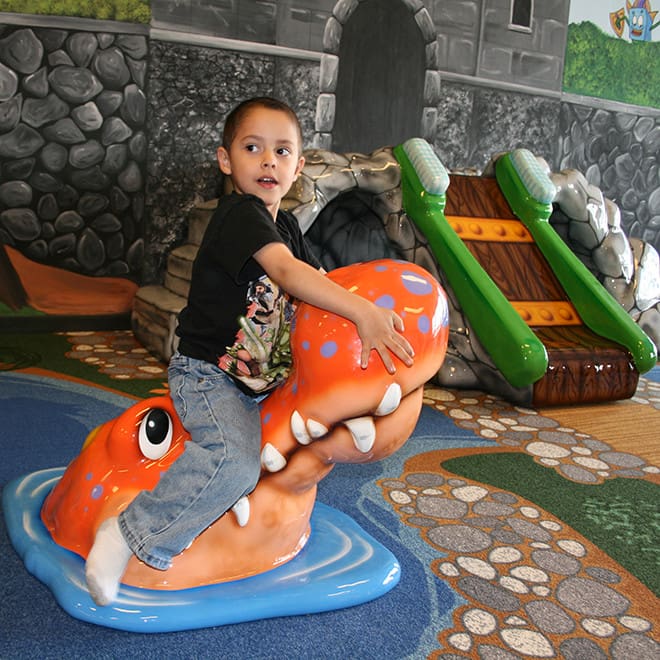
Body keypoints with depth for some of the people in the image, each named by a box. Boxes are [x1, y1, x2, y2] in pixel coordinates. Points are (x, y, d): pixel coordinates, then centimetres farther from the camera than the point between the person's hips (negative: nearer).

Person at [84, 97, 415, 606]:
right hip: (208, 373, -9)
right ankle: (128, 535, -14)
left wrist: (368, 306, -5)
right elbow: (287, 272, -32)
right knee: (234, 462, -29)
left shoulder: (286, 226, 11)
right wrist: (363, 313, -39)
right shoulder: (240, 213, -17)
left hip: (262, 378, 10)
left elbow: (318, 282, 13)